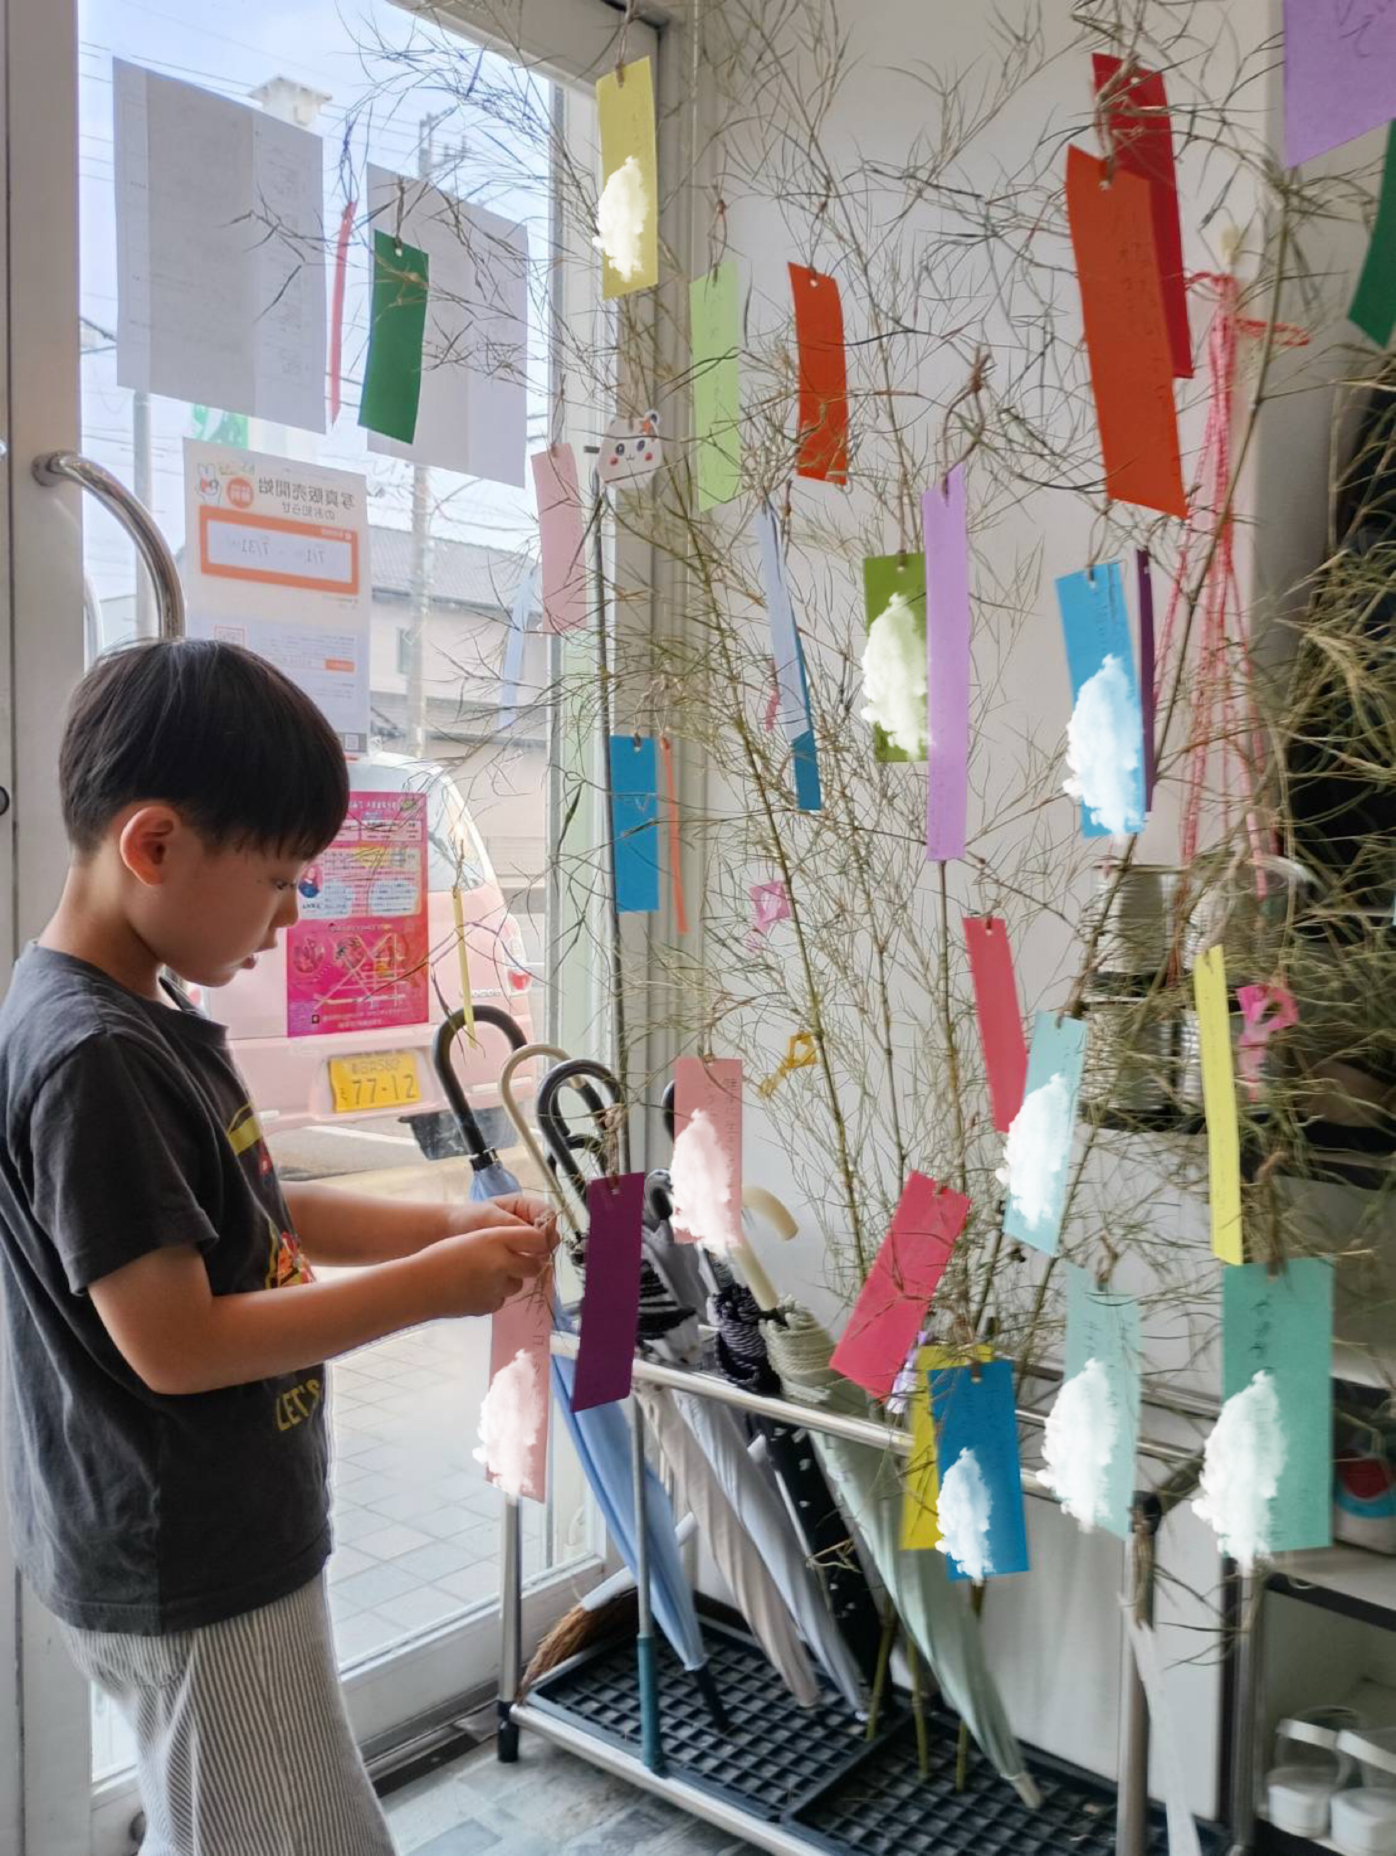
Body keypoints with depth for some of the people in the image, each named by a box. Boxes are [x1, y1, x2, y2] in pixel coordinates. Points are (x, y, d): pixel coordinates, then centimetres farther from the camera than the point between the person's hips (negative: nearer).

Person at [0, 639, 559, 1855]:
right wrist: (432, 1289, -20)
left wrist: (445, 1223, 1)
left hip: (217, 1543, 9)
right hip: (191, 1572, -9)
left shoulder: (148, 1018, 3)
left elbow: (249, 1216, 12)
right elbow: (175, 1344, -26)